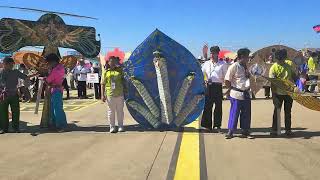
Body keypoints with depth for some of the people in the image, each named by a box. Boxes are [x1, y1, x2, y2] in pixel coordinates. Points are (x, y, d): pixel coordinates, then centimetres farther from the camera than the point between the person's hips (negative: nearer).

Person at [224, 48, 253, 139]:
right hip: (236, 94, -7)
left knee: (246, 113, 10)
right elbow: (227, 80, -10)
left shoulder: (246, 66, 12)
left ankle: (245, 131, 20)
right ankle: (230, 132, 10)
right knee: (234, 113, -1)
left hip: (246, 93, 7)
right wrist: (230, 89, -1)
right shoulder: (234, 66, -11)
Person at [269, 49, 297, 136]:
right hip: (278, 93, -4)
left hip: (289, 92, 4)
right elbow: (272, 82, -15)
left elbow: (294, 76, 14)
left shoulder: (288, 66, 2)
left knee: (288, 111, 12)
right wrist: (274, 94, -22)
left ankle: (288, 129, 22)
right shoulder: (273, 68, -11)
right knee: (277, 111, 1)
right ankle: (274, 130, 9)